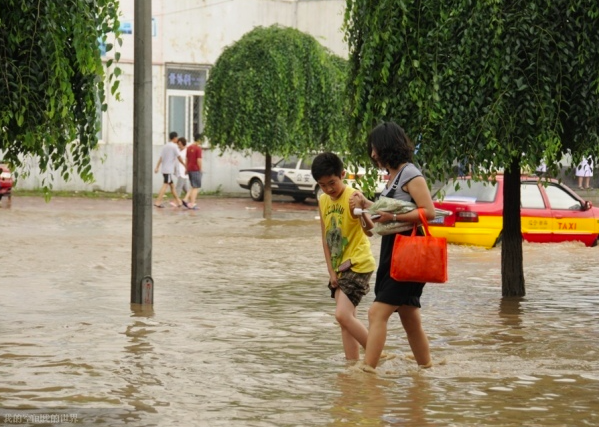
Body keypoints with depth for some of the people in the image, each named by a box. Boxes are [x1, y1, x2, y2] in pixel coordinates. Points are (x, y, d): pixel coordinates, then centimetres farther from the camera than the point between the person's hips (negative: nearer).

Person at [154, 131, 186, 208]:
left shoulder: (165, 146, 13)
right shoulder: (174, 146, -9)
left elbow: (161, 158, 9)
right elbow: (179, 157, -7)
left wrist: (157, 167, 7)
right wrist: (185, 165, 4)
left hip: (164, 169, 8)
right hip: (169, 169, -8)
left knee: (172, 185, 14)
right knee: (165, 185, -9)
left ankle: (178, 201, 20)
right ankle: (158, 202, -16)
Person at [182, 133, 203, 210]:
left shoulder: (189, 148, 11)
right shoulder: (198, 148, -13)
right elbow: (199, 160, -17)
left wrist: (187, 169, 20)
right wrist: (200, 170, -9)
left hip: (190, 169, 7)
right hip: (196, 170, -7)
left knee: (193, 187, 16)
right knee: (196, 187, -1)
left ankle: (186, 199, 2)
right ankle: (192, 204, -3)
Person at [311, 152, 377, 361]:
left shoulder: (352, 197, -15)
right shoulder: (323, 201, 7)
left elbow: (369, 228, -27)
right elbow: (326, 238, 9)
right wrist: (331, 271, 3)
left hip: (358, 265, -8)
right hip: (338, 267, 8)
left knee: (343, 315, -18)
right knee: (346, 319, 7)